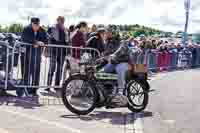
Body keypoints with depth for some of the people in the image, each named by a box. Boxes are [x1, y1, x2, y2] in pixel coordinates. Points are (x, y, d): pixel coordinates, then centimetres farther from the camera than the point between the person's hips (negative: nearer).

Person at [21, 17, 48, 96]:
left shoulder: (42, 31, 7)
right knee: (26, 72, -2)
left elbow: (45, 41, 0)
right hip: (26, 53, -3)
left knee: (36, 72, 3)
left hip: (37, 55, 3)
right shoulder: (26, 30, -4)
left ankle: (33, 90, 13)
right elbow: (25, 39, -21)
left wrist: (38, 44, -19)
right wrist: (36, 42, -29)